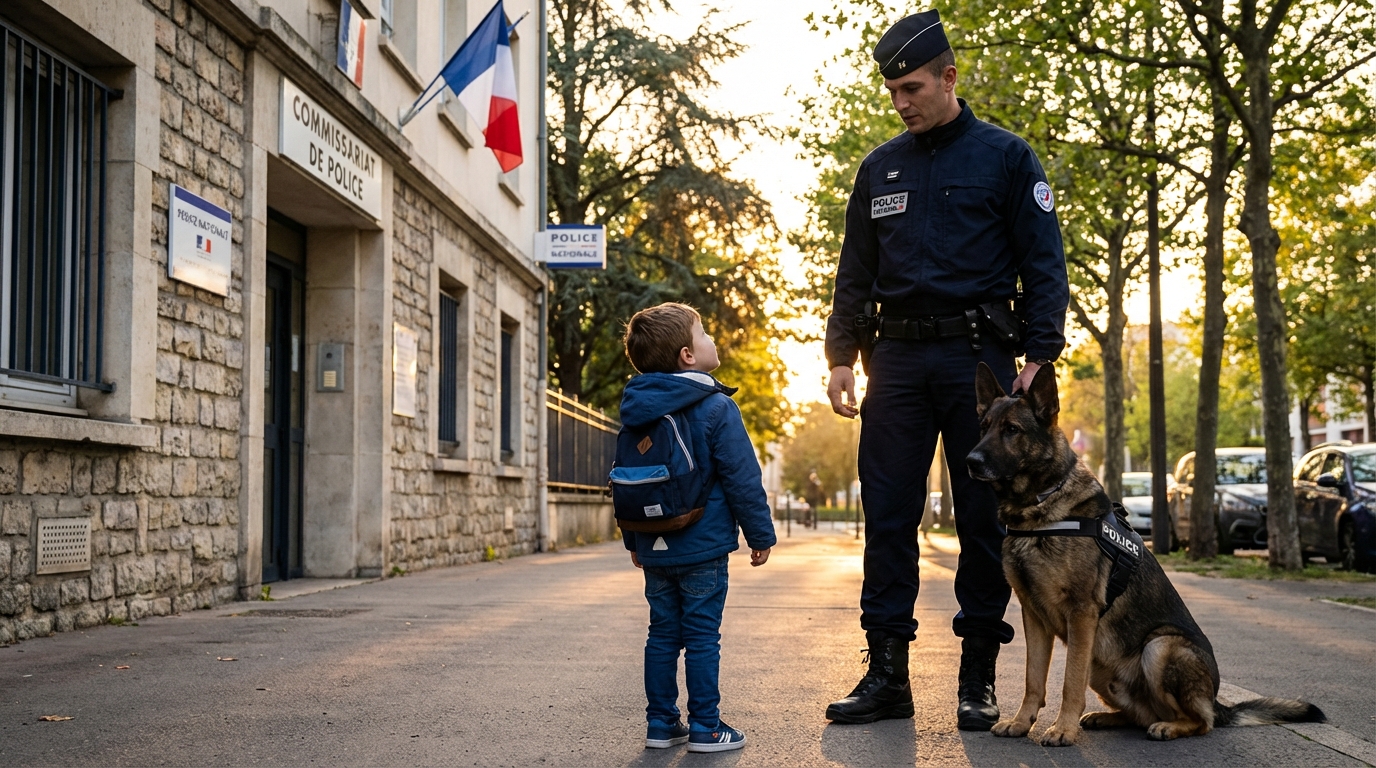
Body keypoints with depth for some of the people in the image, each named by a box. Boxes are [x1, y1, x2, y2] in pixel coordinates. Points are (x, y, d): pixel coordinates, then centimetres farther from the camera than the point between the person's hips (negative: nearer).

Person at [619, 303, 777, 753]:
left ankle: (661, 723, 16)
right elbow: (743, 479, -12)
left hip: (654, 548, 6)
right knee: (702, 637, 0)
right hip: (703, 547, -6)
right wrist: (760, 534, -2)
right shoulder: (715, 408, -12)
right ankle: (705, 728, 5)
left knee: (662, 634, 12)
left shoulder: (634, 412, 8)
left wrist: (634, 542, 23)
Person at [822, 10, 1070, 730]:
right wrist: (841, 358, 7)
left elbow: (1044, 264, -1)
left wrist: (1037, 358, -10)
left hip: (978, 356, -3)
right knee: (887, 519, 1)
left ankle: (978, 678, 10)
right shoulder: (880, 169, 15)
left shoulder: (1004, 156, 3)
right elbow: (855, 272, 17)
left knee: (984, 520, 2)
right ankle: (887, 674, 7)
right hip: (898, 359, 4)